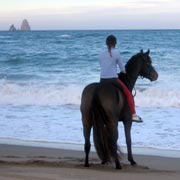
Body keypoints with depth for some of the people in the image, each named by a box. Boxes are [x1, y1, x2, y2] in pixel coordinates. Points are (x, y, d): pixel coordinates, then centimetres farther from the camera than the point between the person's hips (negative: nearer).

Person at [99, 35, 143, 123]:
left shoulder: (101, 53, 5)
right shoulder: (116, 53, -6)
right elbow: (122, 68, 0)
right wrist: (124, 72, 22)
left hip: (102, 80, 4)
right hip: (113, 79, -4)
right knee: (128, 94, 8)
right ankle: (133, 115, 4)